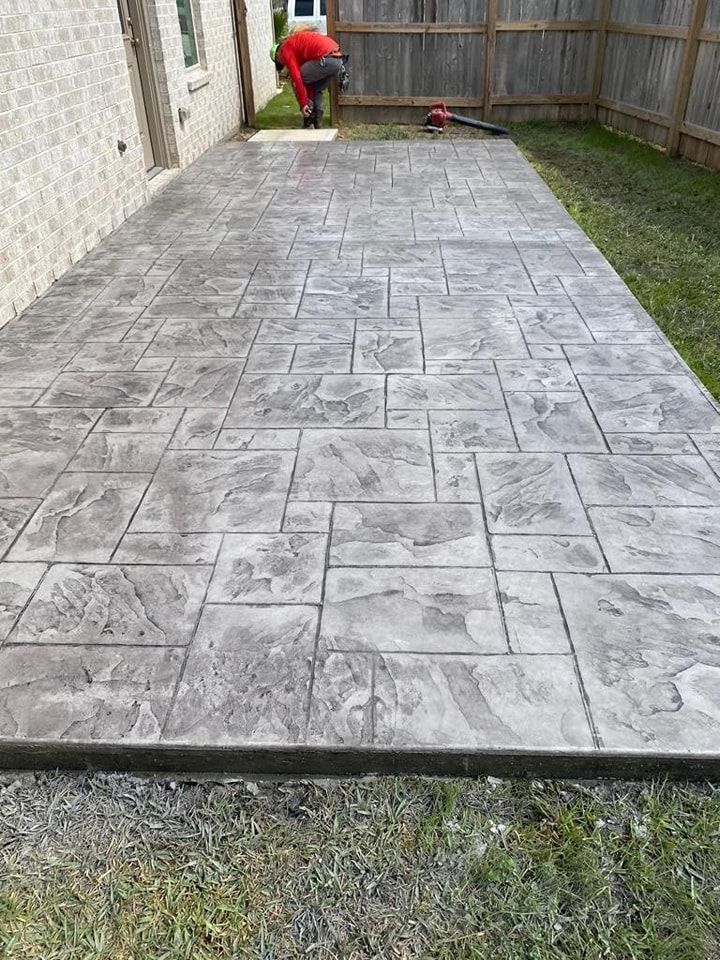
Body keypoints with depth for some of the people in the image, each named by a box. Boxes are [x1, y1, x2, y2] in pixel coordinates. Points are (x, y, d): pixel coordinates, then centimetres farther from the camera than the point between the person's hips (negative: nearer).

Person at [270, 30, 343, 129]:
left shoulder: (285, 50, 5)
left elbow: (296, 78, -6)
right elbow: (309, 79, 30)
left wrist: (303, 104, -2)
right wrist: (310, 103, 28)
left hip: (325, 60, -9)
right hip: (338, 59, 9)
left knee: (294, 80, 9)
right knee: (317, 90, 28)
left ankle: (309, 116, 8)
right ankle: (317, 122, 19)